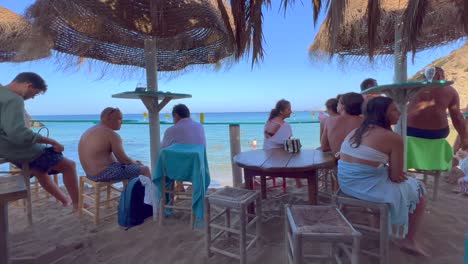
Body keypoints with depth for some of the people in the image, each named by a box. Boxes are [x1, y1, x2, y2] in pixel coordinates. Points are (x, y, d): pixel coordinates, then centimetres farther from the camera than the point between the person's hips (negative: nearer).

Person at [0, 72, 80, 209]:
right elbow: (19, 134, -35)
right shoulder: (13, 99, -24)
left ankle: (65, 201, 41)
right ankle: (77, 204, 11)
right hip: (19, 150, -10)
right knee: (69, 165, 1)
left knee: (39, 171, 28)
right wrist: (51, 141, -25)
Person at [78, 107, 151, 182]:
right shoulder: (111, 134, -17)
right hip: (104, 173, -10)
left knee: (130, 165, 28)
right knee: (144, 169, -10)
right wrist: (136, 163, 3)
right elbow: (123, 159, -17)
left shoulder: (90, 130, 13)